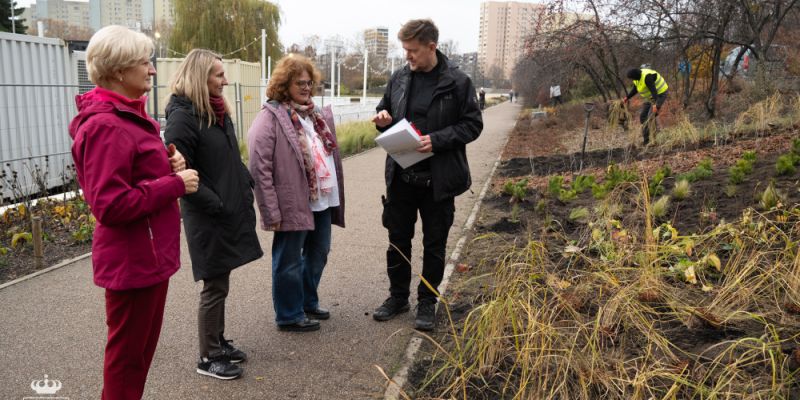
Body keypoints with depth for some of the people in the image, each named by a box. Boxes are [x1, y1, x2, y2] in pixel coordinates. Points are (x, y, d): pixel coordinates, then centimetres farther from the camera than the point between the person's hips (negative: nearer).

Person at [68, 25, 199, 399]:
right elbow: (111, 205, -26)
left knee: (143, 345, 22)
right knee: (127, 354, 7)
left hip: (149, 254, 10)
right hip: (133, 260, -10)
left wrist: (169, 160, 3)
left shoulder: (129, 115, 12)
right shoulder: (106, 126, -21)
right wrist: (175, 184, -20)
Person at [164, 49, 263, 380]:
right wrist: (216, 204, -19)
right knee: (214, 288, 3)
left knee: (220, 283, 18)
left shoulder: (217, 112, 12)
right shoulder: (182, 117, -16)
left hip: (230, 212, 8)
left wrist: (246, 187, 8)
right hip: (208, 219, -8)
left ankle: (218, 341, 33)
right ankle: (209, 357, 18)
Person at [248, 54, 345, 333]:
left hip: (322, 201, 8)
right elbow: (259, 168, -16)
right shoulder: (270, 117, -11)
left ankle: (308, 302, 39)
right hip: (294, 204, -8)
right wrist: (271, 211, -19)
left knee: (318, 254, 19)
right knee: (289, 262, 6)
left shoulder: (316, 114, 14)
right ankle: (290, 315, 23)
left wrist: (336, 195, 17)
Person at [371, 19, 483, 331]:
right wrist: (384, 120, -7)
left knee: (434, 245, 9)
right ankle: (398, 296, 32)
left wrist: (438, 140, -20)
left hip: (438, 179, -4)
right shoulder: (399, 78, 4)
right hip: (400, 176, 4)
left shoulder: (457, 82, -8)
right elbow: (386, 112, 17)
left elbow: (472, 124, -7)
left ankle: (427, 302, 26)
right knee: (397, 240, 13)